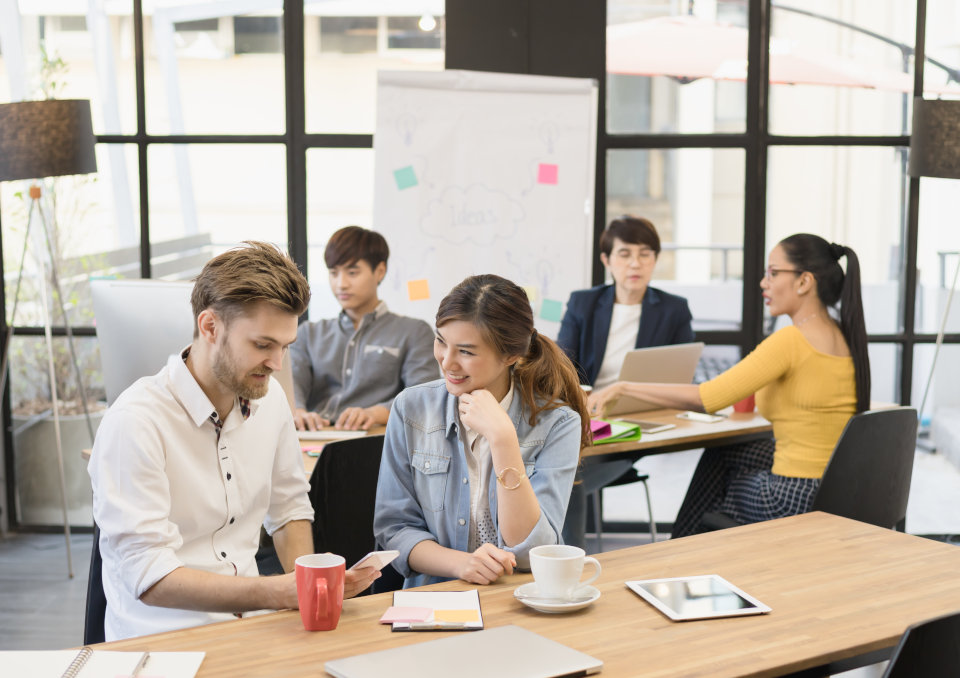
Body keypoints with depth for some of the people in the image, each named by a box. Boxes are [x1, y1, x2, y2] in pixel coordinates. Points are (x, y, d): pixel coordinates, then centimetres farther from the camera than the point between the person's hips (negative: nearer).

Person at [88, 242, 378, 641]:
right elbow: (148, 577, -19)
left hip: (249, 622, 7)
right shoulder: (135, 423, -17)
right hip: (166, 638, -7)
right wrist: (276, 593, -26)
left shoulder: (268, 398, 7)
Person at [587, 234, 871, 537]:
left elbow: (705, 398, -23)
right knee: (719, 455, 27)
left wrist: (625, 387, -14)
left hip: (797, 501, -7)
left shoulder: (790, 341, -21)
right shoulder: (847, 338, 4)